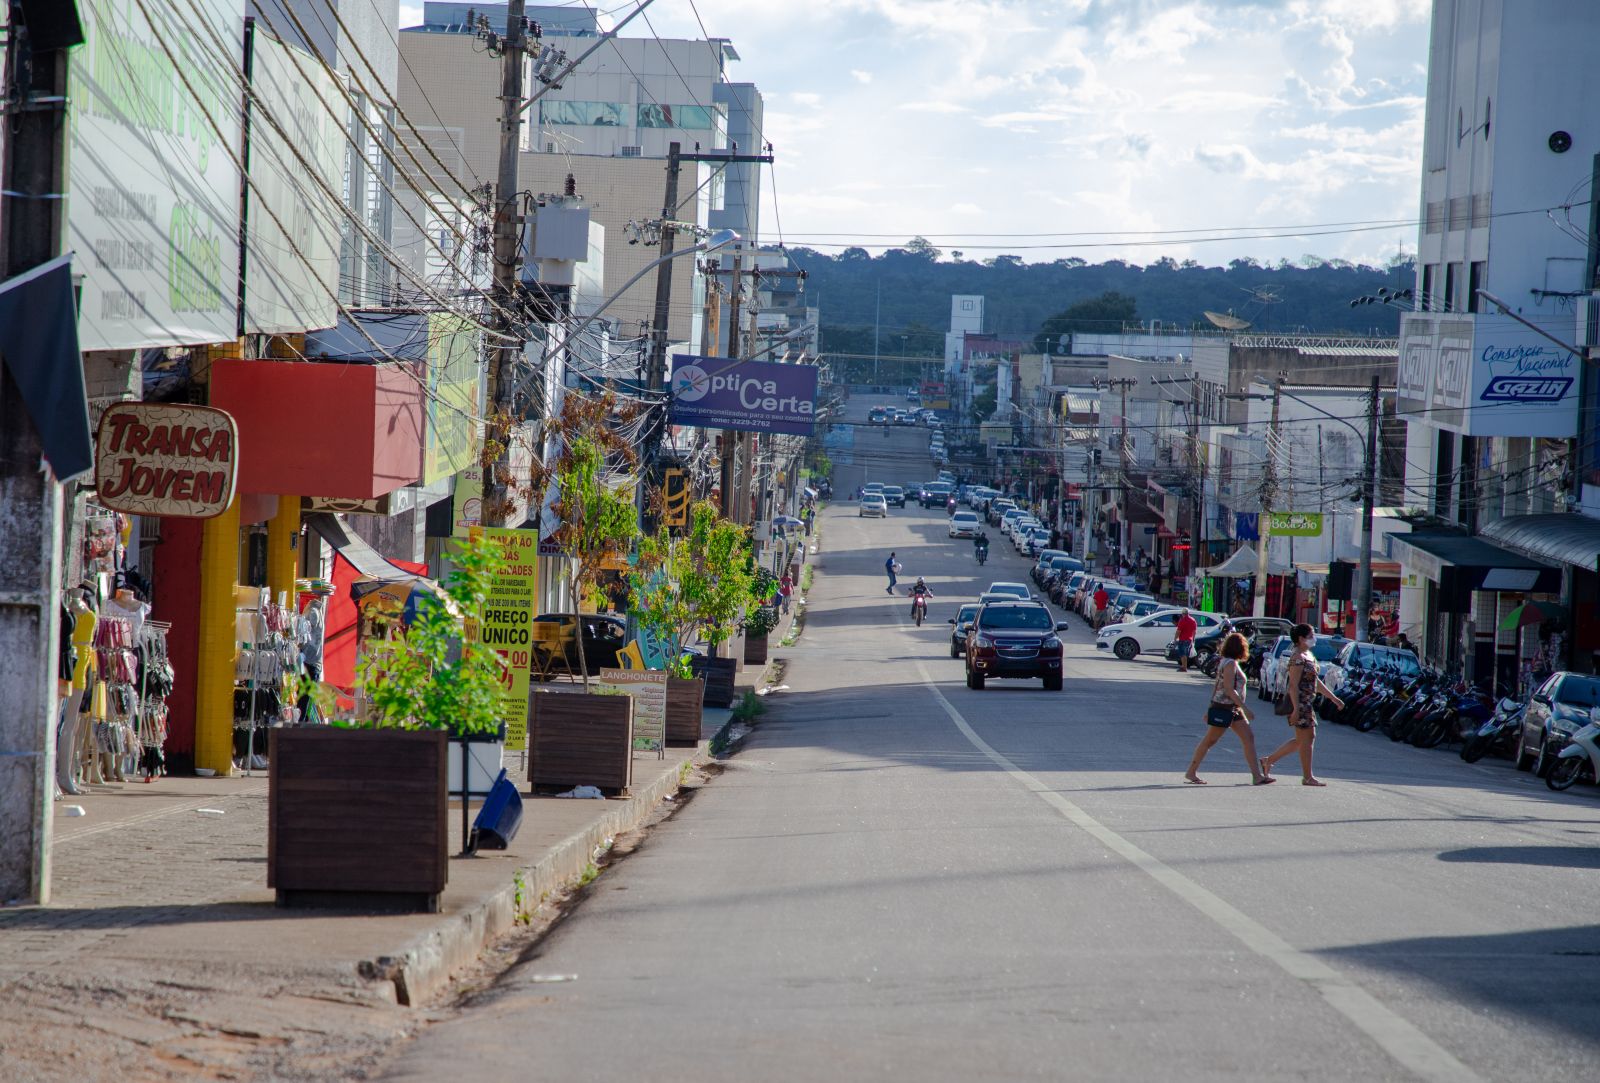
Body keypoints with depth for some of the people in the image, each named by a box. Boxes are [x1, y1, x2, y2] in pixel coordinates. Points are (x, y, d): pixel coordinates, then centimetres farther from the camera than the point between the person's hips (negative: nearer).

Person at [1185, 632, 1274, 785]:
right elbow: (1229, 689, -23)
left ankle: (1257, 776, -1)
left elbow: (1216, 686, 17)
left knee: (1249, 737, 2)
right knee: (1209, 740, 0)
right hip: (1224, 708, -10)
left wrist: (1210, 709, 20)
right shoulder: (1230, 664, -16)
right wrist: (1245, 708, -24)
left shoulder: (1228, 662, 13)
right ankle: (1191, 773, 10)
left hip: (1233, 709, 10)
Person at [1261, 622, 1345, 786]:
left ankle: (1269, 761, 22)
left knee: (1302, 740, 16)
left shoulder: (1308, 656, 15)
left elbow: (1316, 682, 23)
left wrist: (1334, 698, 23)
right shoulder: (1298, 658, -15)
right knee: (1306, 739, -3)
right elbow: (1293, 685, -21)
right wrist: (1296, 709, -26)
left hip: (1306, 703, 10)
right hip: (1299, 702, -10)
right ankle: (1307, 777, 6)